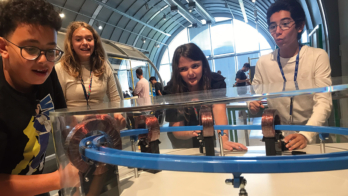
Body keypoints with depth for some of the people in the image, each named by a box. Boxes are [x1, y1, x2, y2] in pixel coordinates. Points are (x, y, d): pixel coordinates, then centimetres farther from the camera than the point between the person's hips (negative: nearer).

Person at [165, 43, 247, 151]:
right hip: (184, 135, -1)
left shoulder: (216, 82, -25)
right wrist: (191, 133, -47)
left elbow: (219, 110, -39)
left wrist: (224, 139, -55)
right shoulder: (171, 91, -27)